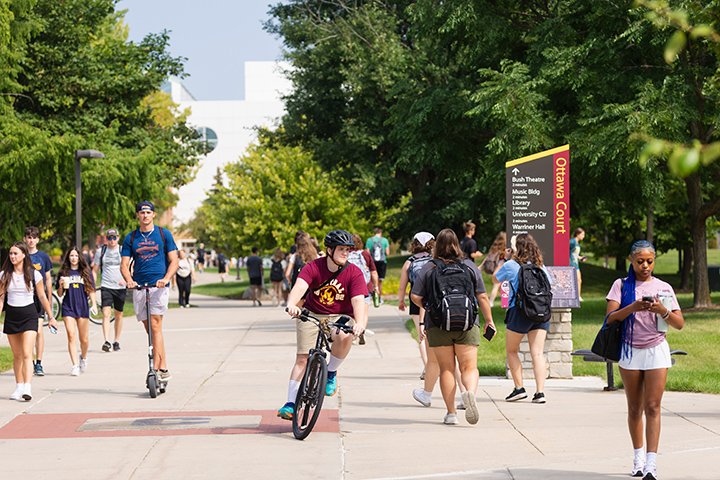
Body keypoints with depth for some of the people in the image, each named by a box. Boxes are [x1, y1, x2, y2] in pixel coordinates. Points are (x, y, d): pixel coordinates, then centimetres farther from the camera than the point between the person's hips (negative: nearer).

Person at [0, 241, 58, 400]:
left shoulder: (34, 274, -3)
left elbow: (42, 297, 5)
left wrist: (51, 317, 8)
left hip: (29, 315, -3)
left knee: (27, 354, -14)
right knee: (17, 355, 10)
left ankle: (27, 388, -22)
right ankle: (19, 387, 19)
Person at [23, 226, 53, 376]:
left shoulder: (43, 257, 5)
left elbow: (48, 279, 10)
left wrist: (50, 300, 8)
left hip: (39, 297, -1)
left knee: (38, 330, -9)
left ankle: (39, 364, -6)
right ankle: (30, 363, 14)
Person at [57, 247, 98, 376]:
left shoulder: (86, 272, 6)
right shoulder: (64, 272, 7)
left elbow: (91, 290, 7)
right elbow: (60, 294, 10)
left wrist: (94, 304, -5)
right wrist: (61, 285, -10)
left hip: (83, 307, 0)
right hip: (68, 308, 0)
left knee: (84, 339, 4)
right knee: (71, 336, -12)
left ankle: (83, 358, 34)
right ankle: (75, 366, -13)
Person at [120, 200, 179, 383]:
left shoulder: (164, 234, 6)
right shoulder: (130, 238, 11)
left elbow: (174, 261, 3)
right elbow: (124, 265, 8)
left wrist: (165, 279, -14)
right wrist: (129, 280, -13)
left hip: (159, 286, -3)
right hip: (139, 287, 3)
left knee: (155, 326, -15)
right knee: (149, 329, 4)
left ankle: (156, 369, -17)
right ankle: (164, 369, 11)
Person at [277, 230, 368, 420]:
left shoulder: (354, 273, -11)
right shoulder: (314, 267, -12)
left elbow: (358, 300, -22)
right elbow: (300, 286, -28)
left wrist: (360, 323, -42)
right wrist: (292, 304, -50)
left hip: (340, 317, 0)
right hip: (311, 315, 1)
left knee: (345, 337, -34)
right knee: (302, 359, -7)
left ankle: (331, 372, -7)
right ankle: (291, 404, 3)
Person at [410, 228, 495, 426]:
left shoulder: (428, 268, 0)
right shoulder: (470, 266, 4)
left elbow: (415, 297, -2)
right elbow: (482, 297, 4)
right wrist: (489, 320, 15)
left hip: (438, 326, 0)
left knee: (446, 369, 7)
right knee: (469, 367, 4)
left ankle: (451, 413, 4)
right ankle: (470, 392, -27)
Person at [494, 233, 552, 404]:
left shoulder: (511, 265, -3)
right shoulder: (540, 266, 7)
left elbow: (496, 278, 13)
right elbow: (548, 282, 24)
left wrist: (504, 259, 24)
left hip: (519, 311, -3)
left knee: (511, 351, 13)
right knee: (537, 353, 1)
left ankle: (519, 388, 8)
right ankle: (540, 392, -8)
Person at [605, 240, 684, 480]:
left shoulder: (663, 288, 5)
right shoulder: (621, 285, 4)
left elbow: (680, 324, 2)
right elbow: (610, 317, -8)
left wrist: (662, 310, -17)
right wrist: (633, 308, -24)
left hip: (656, 351, -1)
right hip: (630, 351, 1)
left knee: (653, 407, -9)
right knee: (634, 409, 9)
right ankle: (638, 456, 22)